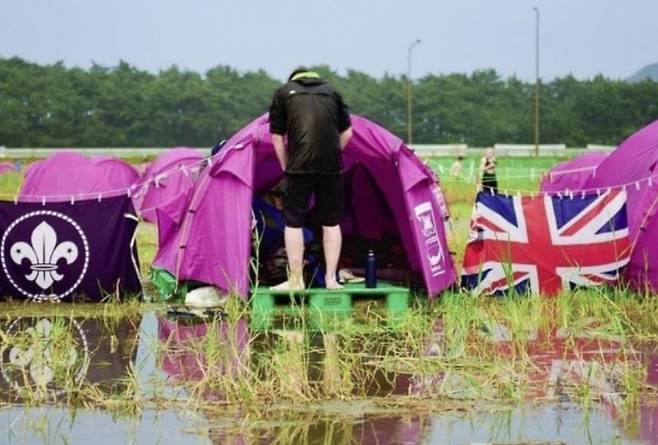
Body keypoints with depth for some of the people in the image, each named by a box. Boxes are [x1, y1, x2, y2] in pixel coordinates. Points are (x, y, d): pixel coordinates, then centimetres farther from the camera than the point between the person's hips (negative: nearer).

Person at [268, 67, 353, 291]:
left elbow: (277, 136, 11)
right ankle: (331, 279, 13)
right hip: (331, 167, 3)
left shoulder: (284, 92, 14)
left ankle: (295, 280, 4)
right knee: (331, 222, 13)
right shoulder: (332, 92, 21)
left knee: (293, 222, 5)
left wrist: (286, 167, 18)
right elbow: (346, 133, 19)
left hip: (300, 166, -3)